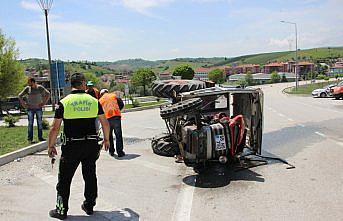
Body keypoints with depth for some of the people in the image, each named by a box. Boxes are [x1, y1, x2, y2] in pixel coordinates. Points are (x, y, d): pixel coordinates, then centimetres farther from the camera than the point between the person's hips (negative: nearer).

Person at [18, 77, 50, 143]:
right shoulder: (27, 88, 2)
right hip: (30, 108, 0)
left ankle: (40, 137, 12)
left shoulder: (40, 87, -2)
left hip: (38, 108, 0)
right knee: (30, 123, 1)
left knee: (40, 123, 4)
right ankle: (30, 138, 5)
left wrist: (43, 103, -2)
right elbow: (20, 96, 9)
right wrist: (23, 104, 2)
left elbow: (48, 94, 2)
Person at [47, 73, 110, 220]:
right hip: (91, 145, 3)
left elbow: (55, 128, -6)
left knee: (64, 179, 10)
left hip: (71, 147, -2)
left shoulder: (64, 102, -6)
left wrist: (51, 146, 6)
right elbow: (105, 123, 6)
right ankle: (89, 206, 28)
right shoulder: (94, 101, 1)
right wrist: (106, 139, 20)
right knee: (90, 176, 17)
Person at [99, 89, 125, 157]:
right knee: (118, 135, 2)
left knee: (109, 136, 16)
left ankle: (111, 151, 20)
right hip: (116, 116, -1)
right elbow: (121, 104, 8)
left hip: (108, 118, 1)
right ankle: (120, 152, 2)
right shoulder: (114, 95, 13)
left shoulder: (100, 100, 14)